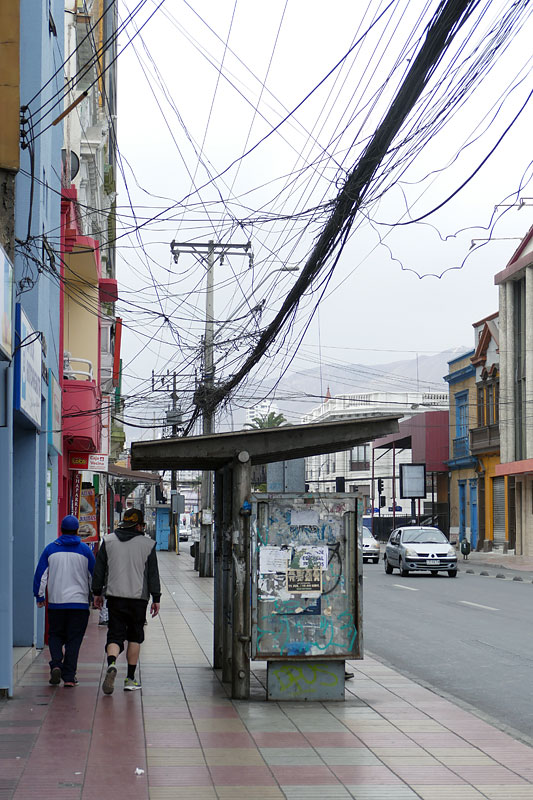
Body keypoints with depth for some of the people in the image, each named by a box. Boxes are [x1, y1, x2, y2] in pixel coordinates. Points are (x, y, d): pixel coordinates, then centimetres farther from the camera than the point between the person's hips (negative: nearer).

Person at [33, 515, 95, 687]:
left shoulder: (50, 549, 0)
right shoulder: (85, 550, -1)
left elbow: (40, 574, 1)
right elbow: (94, 576, 5)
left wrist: (39, 596, 10)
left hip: (55, 602, 1)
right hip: (79, 602, -1)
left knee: (55, 635, 15)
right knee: (73, 639, 4)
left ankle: (56, 665, -8)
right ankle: (69, 677, -1)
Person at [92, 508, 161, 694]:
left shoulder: (108, 541, 5)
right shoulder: (148, 544, 0)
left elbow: (99, 569, 7)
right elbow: (153, 574, 1)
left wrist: (97, 593, 15)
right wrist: (156, 599, 6)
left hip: (115, 596, 1)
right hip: (138, 597, -1)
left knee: (115, 635, 2)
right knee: (135, 636, 11)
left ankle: (111, 663, -28)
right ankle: (130, 679, 12)